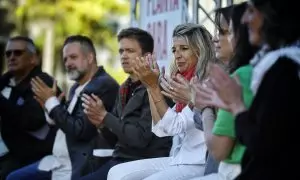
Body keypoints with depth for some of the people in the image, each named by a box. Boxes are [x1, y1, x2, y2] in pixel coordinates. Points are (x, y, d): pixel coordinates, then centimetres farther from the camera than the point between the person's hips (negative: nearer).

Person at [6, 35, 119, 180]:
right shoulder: (77, 87, 13)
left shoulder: (105, 85, -16)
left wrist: (52, 102, -12)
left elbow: (81, 131, -22)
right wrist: (49, 107, -2)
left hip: (78, 167, -9)